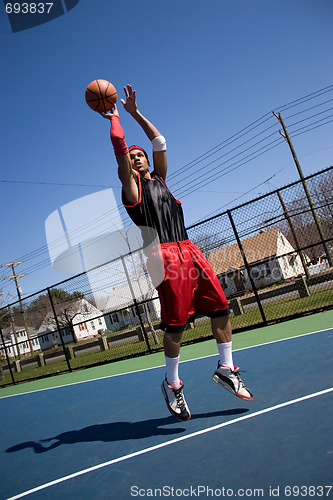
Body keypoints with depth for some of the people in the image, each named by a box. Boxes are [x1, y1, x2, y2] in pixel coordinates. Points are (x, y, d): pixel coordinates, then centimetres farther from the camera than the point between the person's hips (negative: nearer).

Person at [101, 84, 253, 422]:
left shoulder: (159, 179, 25)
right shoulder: (132, 185, 8)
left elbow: (159, 141, 27)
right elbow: (119, 145, 0)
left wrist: (135, 111, 30)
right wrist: (114, 117, 13)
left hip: (189, 250, 7)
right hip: (163, 255, -6)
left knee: (220, 308, 2)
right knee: (175, 323, -8)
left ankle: (226, 369, 18)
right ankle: (172, 384, 11)